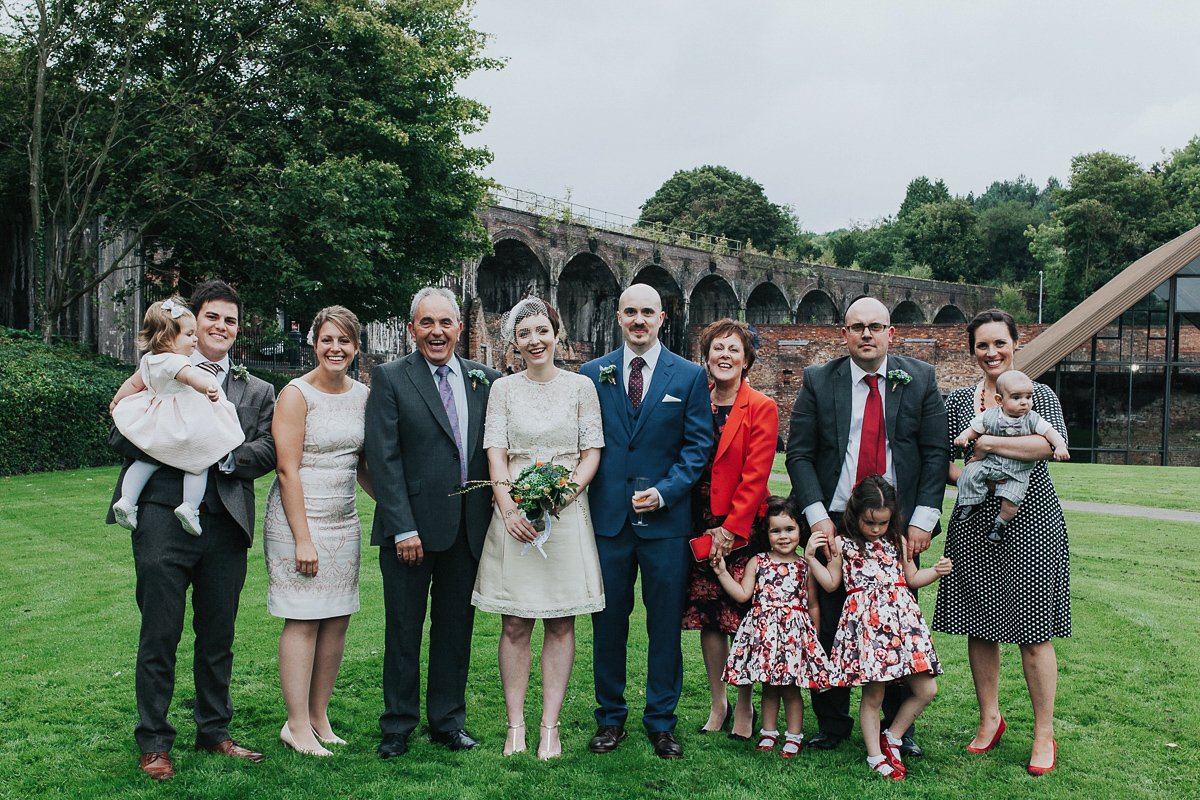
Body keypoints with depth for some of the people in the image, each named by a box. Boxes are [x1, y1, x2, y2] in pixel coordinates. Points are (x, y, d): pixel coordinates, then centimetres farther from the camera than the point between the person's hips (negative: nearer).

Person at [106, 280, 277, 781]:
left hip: (226, 524, 3)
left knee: (218, 636, 11)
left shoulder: (256, 392, 16)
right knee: (160, 635, 2)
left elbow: (266, 451, 2)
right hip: (164, 518, -2)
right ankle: (153, 742, 15)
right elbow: (121, 437, 2)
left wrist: (222, 455, -14)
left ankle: (214, 731, 27)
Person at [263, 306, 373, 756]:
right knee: (303, 621, -3)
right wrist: (303, 538, -16)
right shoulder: (297, 394, -8)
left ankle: (319, 718, 19)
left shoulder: (362, 395, 9)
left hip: (344, 521, 6)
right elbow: (287, 471, -12)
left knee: (337, 620, 7)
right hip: (299, 518, -6)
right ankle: (297, 726, 8)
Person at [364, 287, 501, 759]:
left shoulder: (484, 379, 8)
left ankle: (448, 720, 25)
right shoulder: (390, 379, -2)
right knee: (403, 631, 7)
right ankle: (397, 727, 21)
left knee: (456, 628, 12)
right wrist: (402, 528, -14)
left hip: (468, 529, 3)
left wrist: (496, 516, -1)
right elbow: (384, 459, -8)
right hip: (412, 526, -3)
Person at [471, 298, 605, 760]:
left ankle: (550, 727, 9)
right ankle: (516, 725, 10)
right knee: (515, 625, 2)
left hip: (568, 513, 0)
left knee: (561, 624, 2)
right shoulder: (503, 389, 7)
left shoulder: (580, 387, 6)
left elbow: (592, 452, 3)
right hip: (515, 513, 0)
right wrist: (509, 509, -15)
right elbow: (496, 453, 0)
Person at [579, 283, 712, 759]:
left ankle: (661, 722, 19)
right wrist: (585, 500, -2)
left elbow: (698, 446, 1)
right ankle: (610, 717, 22)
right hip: (607, 518, 1)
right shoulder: (593, 374, 8)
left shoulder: (689, 376, 4)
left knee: (666, 624, 6)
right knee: (608, 621, 8)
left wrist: (665, 492, -12)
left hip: (666, 518, -1)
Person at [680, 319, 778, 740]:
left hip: (741, 528, -4)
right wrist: (701, 529, 0)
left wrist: (730, 529, -13)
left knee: (744, 618, -1)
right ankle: (717, 705, 20)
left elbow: (755, 476, -8)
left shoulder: (762, 408, -3)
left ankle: (744, 709, 13)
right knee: (708, 617, 8)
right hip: (699, 528, 4)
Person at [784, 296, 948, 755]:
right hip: (834, 524, 0)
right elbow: (798, 454, 1)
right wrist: (817, 516, -9)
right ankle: (832, 723, 18)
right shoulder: (818, 381, 3)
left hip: (900, 526, 0)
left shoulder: (920, 380, 4)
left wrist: (923, 519, -6)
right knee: (830, 627, 3)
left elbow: (936, 454, 2)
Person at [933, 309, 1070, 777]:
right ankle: (990, 717, 24)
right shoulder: (959, 400, 11)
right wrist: (965, 478, -9)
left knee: (1034, 631, -1)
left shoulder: (1040, 395, 3)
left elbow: (1055, 443, -16)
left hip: (1031, 522, -3)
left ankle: (1044, 733, 10)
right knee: (979, 626, 7)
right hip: (976, 524, 3)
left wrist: (987, 444, -15)